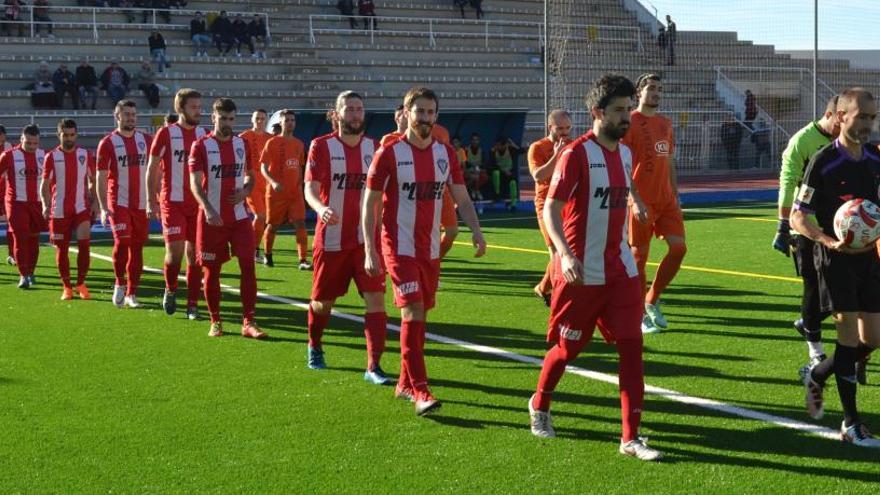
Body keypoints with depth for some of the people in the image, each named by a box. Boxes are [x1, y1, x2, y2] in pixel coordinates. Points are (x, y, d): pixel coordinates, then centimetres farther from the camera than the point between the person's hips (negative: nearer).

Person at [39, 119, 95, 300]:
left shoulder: (86, 155, 4)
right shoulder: (52, 156, 1)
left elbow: (93, 181, 11)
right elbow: (44, 184, 0)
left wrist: (94, 203, 3)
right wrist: (46, 205, -14)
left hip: (81, 208, 0)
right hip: (59, 211, 0)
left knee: (84, 244, -11)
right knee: (61, 249, 5)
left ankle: (81, 284, 3)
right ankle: (66, 287, 16)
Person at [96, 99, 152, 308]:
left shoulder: (146, 140, 8)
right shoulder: (108, 143, -1)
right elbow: (101, 177, -2)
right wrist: (103, 207, -10)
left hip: (141, 204, 4)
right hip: (118, 202, -3)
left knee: (137, 248, 6)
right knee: (122, 240, -18)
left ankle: (131, 294, 15)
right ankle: (120, 284, 5)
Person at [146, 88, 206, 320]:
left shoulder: (203, 134, 9)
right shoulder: (166, 133, -2)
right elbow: (152, 169, 1)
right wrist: (151, 201, -4)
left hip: (198, 203, 4)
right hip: (172, 203, -3)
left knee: (194, 253, 3)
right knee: (175, 250, -10)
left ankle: (193, 305, 9)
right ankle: (170, 290, 16)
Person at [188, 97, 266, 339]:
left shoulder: (242, 144, 8)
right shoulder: (201, 146, -5)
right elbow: (195, 183, -13)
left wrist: (245, 191, -4)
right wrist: (208, 209, -28)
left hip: (239, 217, 3)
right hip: (212, 219, -3)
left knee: (248, 266, -6)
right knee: (212, 271, 5)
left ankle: (248, 322, -4)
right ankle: (215, 321, 19)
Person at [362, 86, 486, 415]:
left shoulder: (446, 154, 7)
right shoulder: (389, 154, -8)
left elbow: (461, 197, 10)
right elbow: (370, 204, -6)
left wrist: (475, 230, -8)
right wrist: (369, 250, -11)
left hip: (431, 249, 5)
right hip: (400, 248, -5)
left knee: (420, 316, 11)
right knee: (412, 313, -15)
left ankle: (405, 383, 23)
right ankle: (419, 391, -15)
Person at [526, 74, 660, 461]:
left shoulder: (625, 153, 8)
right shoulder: (577, 154, -14)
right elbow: (550, 208, -18)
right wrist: (564, 253, -31)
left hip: (620, 271, 6)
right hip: (581, 274, -6)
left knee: (631, 346, -4)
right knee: (567, 348, 9)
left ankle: (631, 438, 0)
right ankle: (539, 405, 38)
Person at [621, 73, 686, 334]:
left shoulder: (666, 124, 15)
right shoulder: (630, 122, -7)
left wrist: (676, 197, 16)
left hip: (666, 199, 7)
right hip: (641, 200, -7)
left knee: (678, 247, -3)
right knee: (639, 255, 0)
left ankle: (652, 301, 14)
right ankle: (641, 315, 11)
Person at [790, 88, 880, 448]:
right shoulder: (823, 162, -13)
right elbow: (798, 218, -13)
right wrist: (830, 242, -27)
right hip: (835, 257, -6)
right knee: (849, 336, -8)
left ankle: (816, 377, 31)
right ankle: (851, 424, 2)